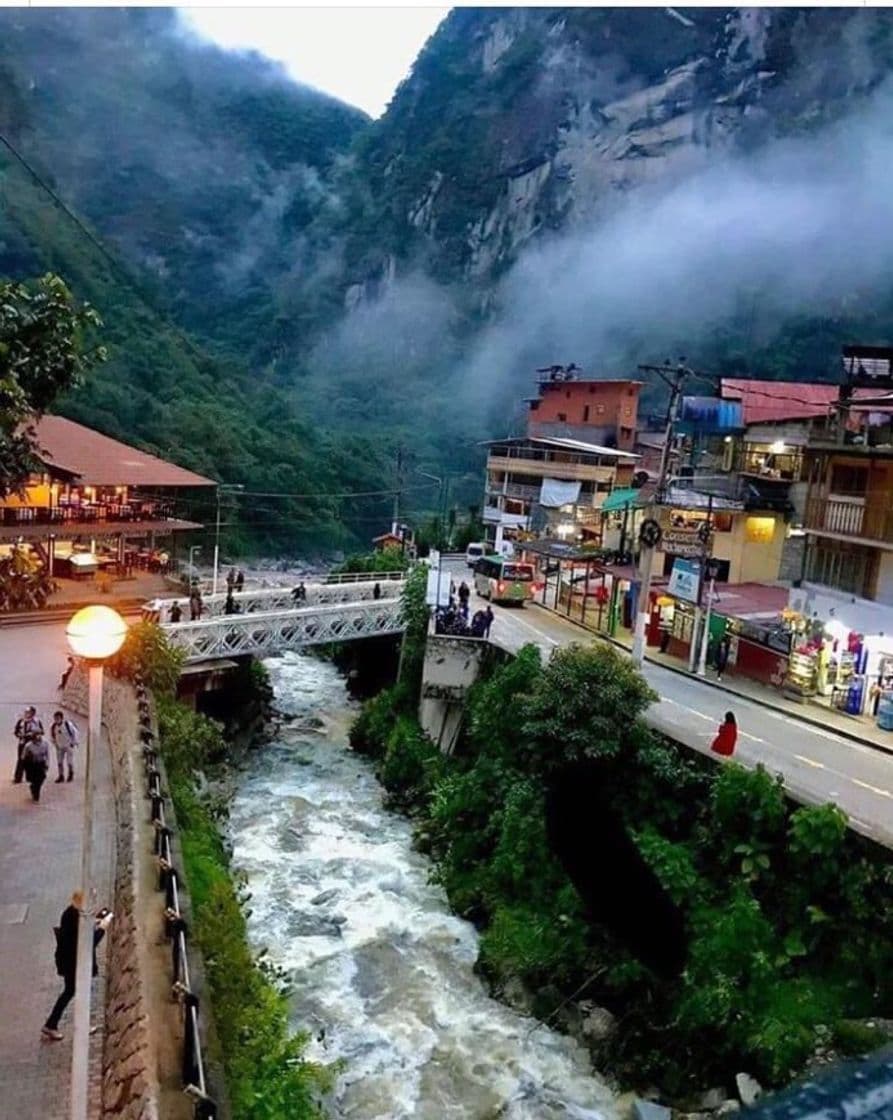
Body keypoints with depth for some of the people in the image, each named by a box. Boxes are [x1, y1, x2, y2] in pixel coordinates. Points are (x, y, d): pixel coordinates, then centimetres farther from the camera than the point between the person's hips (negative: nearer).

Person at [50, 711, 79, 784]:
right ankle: (61, 776, 16)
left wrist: (74, 742, -5)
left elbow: (75, 732, -10)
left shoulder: (68, 724, -22)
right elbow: (52, 735, 9)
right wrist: (55, 743, 8)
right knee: (59, 761, 3)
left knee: (69, 761, -1)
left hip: (69, 745, -4)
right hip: (60, 746, 4)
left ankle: (71, 775, 19)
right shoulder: (52, 726, -9)